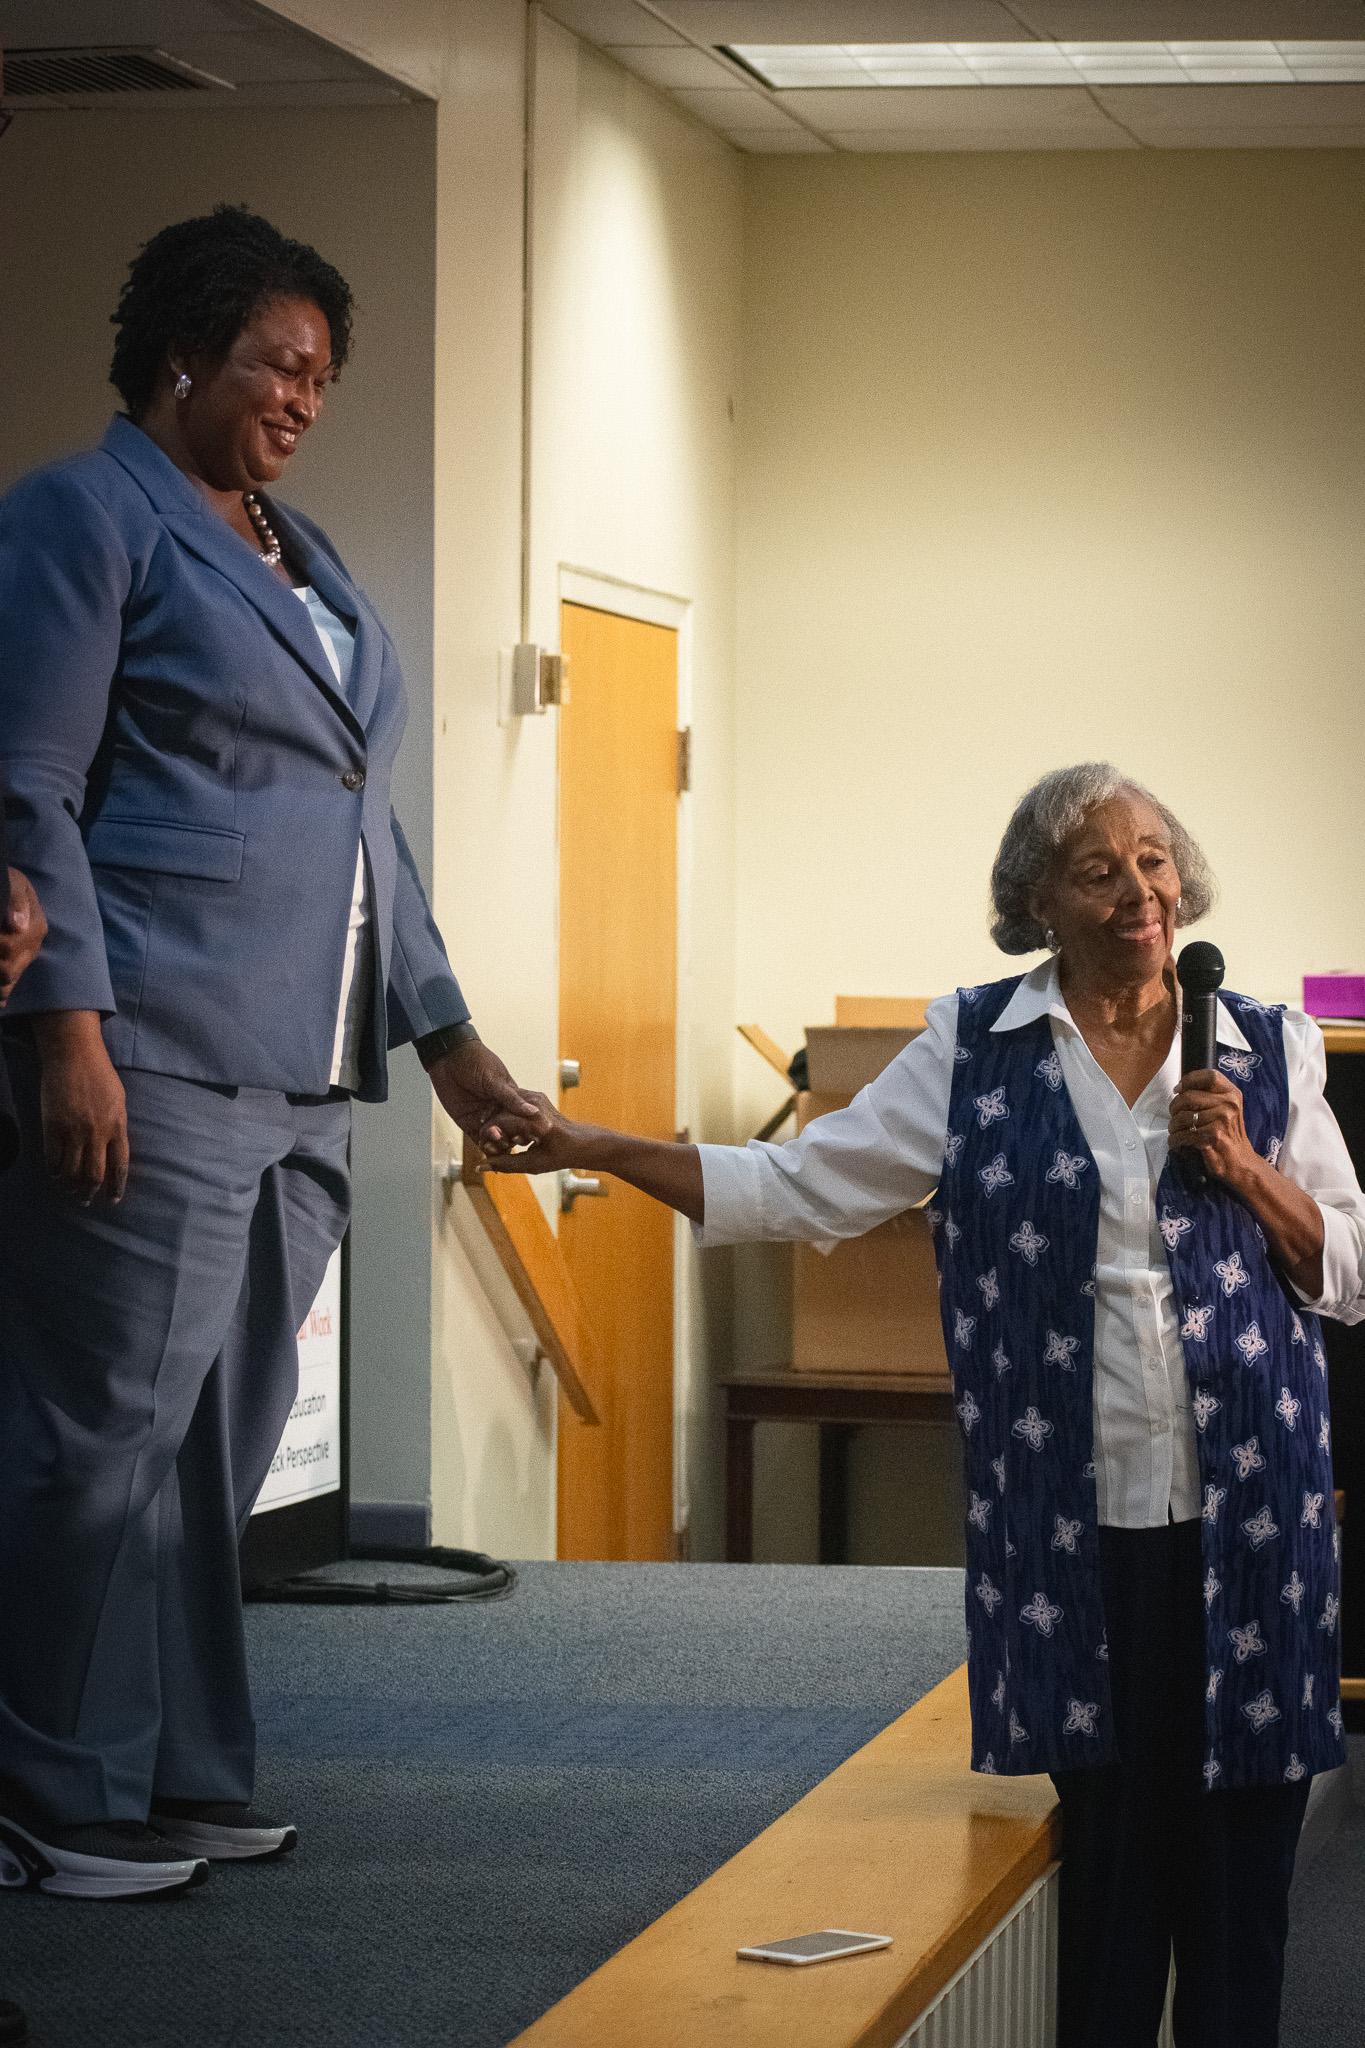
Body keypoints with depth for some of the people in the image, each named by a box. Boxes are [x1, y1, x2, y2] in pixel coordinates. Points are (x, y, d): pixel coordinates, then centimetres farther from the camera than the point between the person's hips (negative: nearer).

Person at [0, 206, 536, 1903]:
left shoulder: (302, 558, 22)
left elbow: (357, 815, 26)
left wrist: (443, 1034, 22)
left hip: (301, 1076, 8)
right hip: (149, 1064, -8)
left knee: (224, 1440, 10)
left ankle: (181, 1780, 18)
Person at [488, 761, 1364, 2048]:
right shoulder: (976, 1049, 6)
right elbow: (799, 1190, 5)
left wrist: (1245, 1170, -6)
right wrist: (596, 1151, -2)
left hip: (1240, 1508, 1)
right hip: (1073, 1516, -1)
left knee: (1238, 1837, 0)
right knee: (1105, 1828, -1)